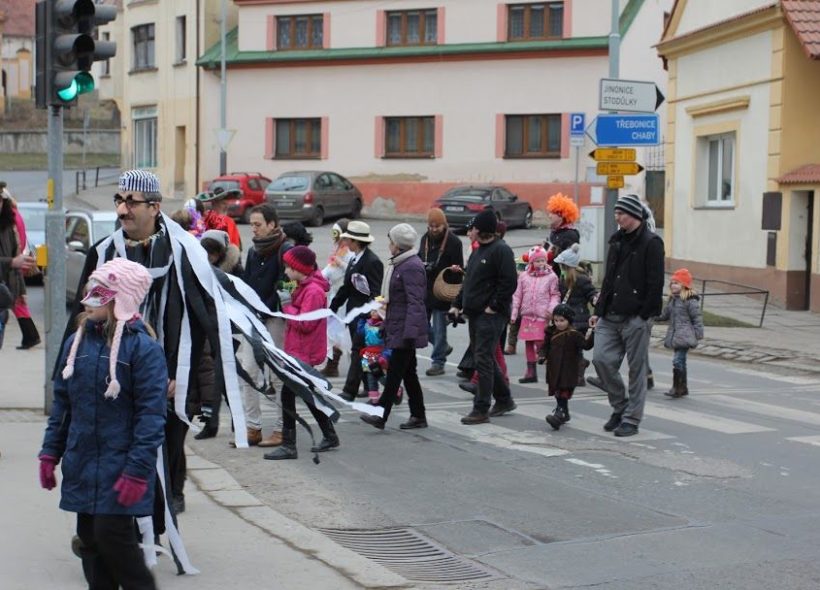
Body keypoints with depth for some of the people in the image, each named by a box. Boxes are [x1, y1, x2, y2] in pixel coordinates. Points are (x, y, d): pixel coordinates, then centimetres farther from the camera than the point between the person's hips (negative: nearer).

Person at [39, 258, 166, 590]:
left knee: (112, 535, -9)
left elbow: (151, 414, -15)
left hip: (119, 467, -7)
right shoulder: (77, 341, 8)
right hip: (82, 465, 7)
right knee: (89, 537, 11)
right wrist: (50, 452, 12)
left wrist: (138, 471, -18)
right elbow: (61, 402, 15)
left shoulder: (143, 347, -12)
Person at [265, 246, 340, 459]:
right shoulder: (304, 287, 14)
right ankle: (330, 436, 26)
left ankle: (288, 445, -5)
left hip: (304, 353, -11)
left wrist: (287, 307, -14)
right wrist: (289, 305, 4)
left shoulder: (313, 291, -19)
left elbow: (305, 323, -23)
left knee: (288, 393, -9)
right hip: (301, 351, 11)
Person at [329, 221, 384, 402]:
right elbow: (346, 287, 18)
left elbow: (376, 292, -20)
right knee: (359, 351, 13)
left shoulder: (372, 262, -17)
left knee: (358, 351, -6)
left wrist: (371, 313, -28)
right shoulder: (354, 259, 12)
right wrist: (333, 307, 17)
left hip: (365, 314, -9)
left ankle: (349, 391, -5)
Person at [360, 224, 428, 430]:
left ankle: (381, 415, -10)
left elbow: (415, 302, -22)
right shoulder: (399, 264, 15)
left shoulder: (411, 267, -16)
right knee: (407, 372, 13)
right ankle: (418, 416, 18)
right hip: (397, 326, 10)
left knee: (395, 371, -9)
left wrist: (409, 332, -26)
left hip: (405, 328, -10)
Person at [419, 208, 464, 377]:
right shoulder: (425, 239, 8)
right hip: (424, 289, 6)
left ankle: (438, 362, 9)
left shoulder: (453, 242, -10)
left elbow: (458, 268, -10)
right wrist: (423, 266, -4)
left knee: (439, 328, 0)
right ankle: (443, 347, 31)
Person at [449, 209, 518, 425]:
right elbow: (468, 281, 24)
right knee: (485, 358, 16)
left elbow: (509, 282, -20)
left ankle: (481, 409, -6)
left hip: (491, 316, -10)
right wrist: (458, 304, 17)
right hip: (475, 314, 10)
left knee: (483, 359, -9)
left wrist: (495, 306, -19)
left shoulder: (501, 250, -13)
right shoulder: (479, 251, 18)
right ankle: (504, 400, 28)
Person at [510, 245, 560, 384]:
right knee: (528, 343, 8)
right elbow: (517, 295, 10)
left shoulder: (551, 276, 1)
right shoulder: (524, 276, 9)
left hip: (542, 316, -4)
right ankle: (531, 372, 16)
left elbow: (555, 295, 3)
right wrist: (514, 314, 7)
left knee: (540, 343, -11)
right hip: (527, 315, 4)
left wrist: (551, 308, -14)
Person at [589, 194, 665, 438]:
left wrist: (644, 315, -14)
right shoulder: (617, 241, 15)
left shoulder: (651, 243, -7)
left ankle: (631, 419, 10)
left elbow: (656, 284, -11)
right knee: (601, 359, -1)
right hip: (610, 317, 7)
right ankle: (620, 407, 18)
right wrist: (599, 311, 14)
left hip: (635, 318, -7)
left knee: (636, 369, 1)